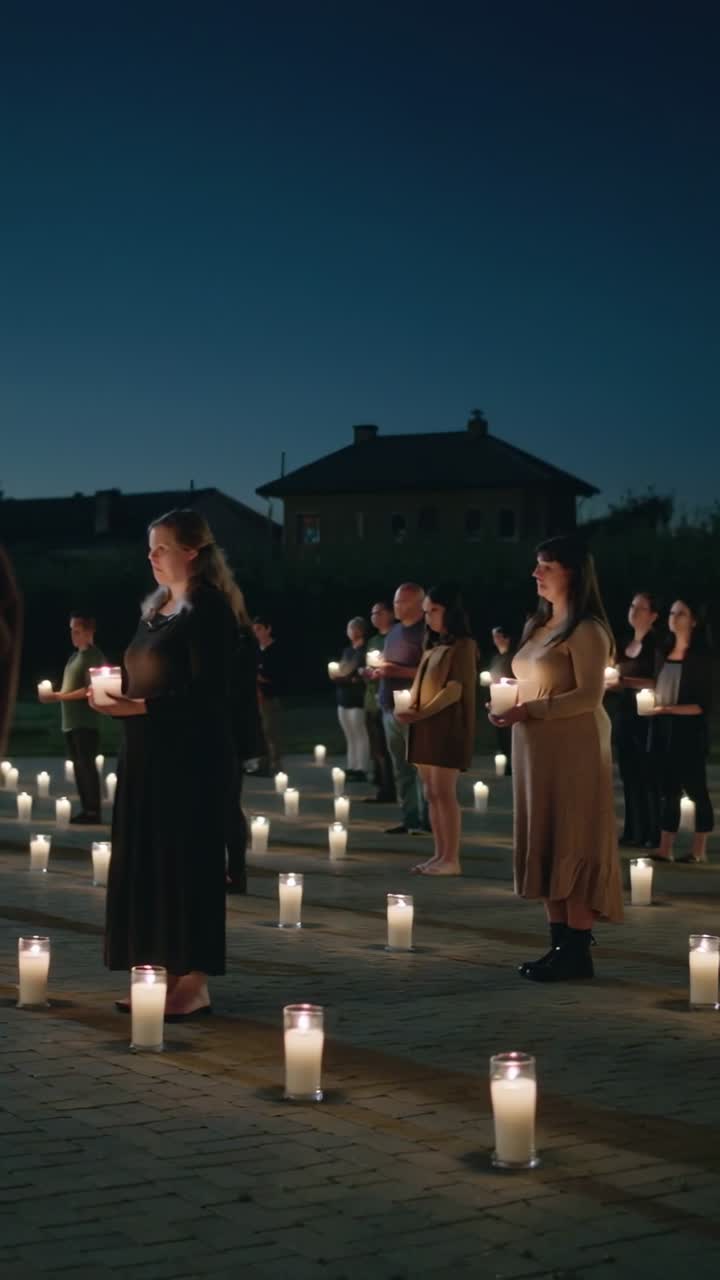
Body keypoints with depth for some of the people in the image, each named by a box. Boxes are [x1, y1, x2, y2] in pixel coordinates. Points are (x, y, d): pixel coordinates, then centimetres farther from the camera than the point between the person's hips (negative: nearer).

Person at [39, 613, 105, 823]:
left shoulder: (93, 656, -8)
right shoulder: (75, 656, 17)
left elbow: (90, 689, -17)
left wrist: (59, 696, -17)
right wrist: (53, 696, 2)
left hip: (86, 722, -8)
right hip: (71, 722, 8)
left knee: (87, 765, -8)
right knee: (79, 766, 9)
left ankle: (94, 812, -5)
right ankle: (86, 810, 14)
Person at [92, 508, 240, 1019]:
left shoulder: (208, 610, -11)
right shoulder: (157, 609, 16)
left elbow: (207, 693, -18)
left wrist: (141, 707, -23)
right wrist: (117, 698, 2)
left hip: (190, 758, -9)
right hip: (149, 756, 9)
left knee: (185, 862, -5)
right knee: (147, 863, 8)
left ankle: (194, 983, 1)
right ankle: (162, 974, 14)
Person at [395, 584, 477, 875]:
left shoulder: (462, 645, -5)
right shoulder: (433, 647, 19)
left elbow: (455, 688, -14)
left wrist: (421, 713, -20)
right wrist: (408, 711, 0)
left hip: (447, 728, -8)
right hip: (425, 729, 8)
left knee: (444, 792, -10)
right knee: (431, 794, 7)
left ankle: (451, 859, -8)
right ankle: (440, 854, 11)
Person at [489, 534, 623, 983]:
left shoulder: (586, 630, -11)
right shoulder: (539, 624, 15)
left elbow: (590, 696, -17)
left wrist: (530, 711, -21)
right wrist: (509, 705, 4)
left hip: (572, 749, -9)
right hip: (536, 749, 9)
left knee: (572, 845, -5)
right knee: (545, 845, 8)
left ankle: (578, 951, -1)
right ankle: (560, 943, 13)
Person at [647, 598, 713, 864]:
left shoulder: (700, 656, -7)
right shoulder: (664, 652, 11)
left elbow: (703, 704, -11)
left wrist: (669, 709, -21)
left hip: (688, 732, -6)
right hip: (662, 731, 6)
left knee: (695, 789, 2)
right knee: (668, 791, 6)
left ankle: (699, 851, 9)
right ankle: (664, 850, 7)